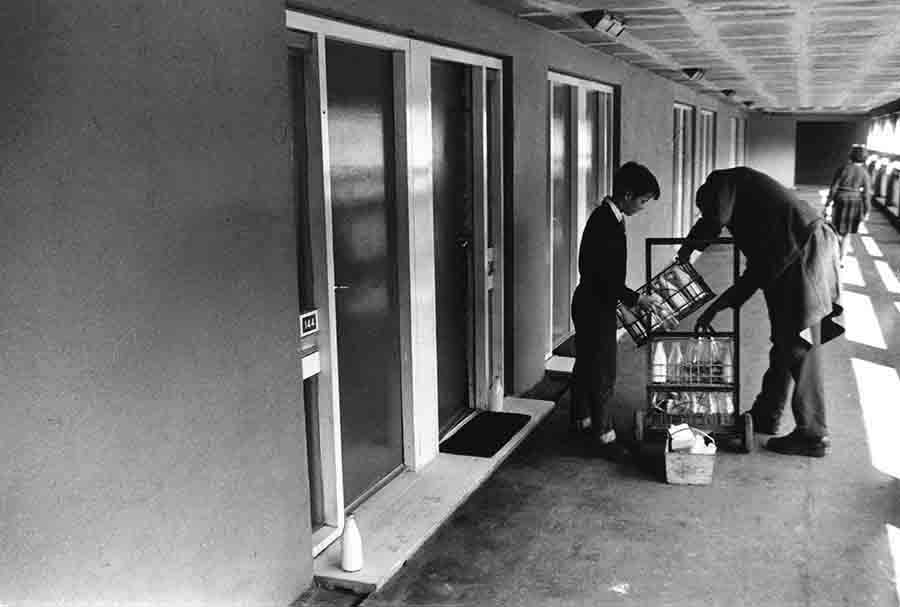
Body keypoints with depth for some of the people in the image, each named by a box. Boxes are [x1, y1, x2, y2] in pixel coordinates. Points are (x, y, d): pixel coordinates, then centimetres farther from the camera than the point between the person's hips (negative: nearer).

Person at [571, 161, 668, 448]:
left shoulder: (605, 216, 7)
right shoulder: (607, 224, -24)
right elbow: (606, 279, -25)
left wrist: (629, 297, 15)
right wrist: (637, 300, -18)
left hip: (588, 302, 10)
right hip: (596, 306, -10)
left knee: (586, 361, 20)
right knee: (602, 370, 2)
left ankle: (581, 416, 35)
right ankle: (602, 429, 13)